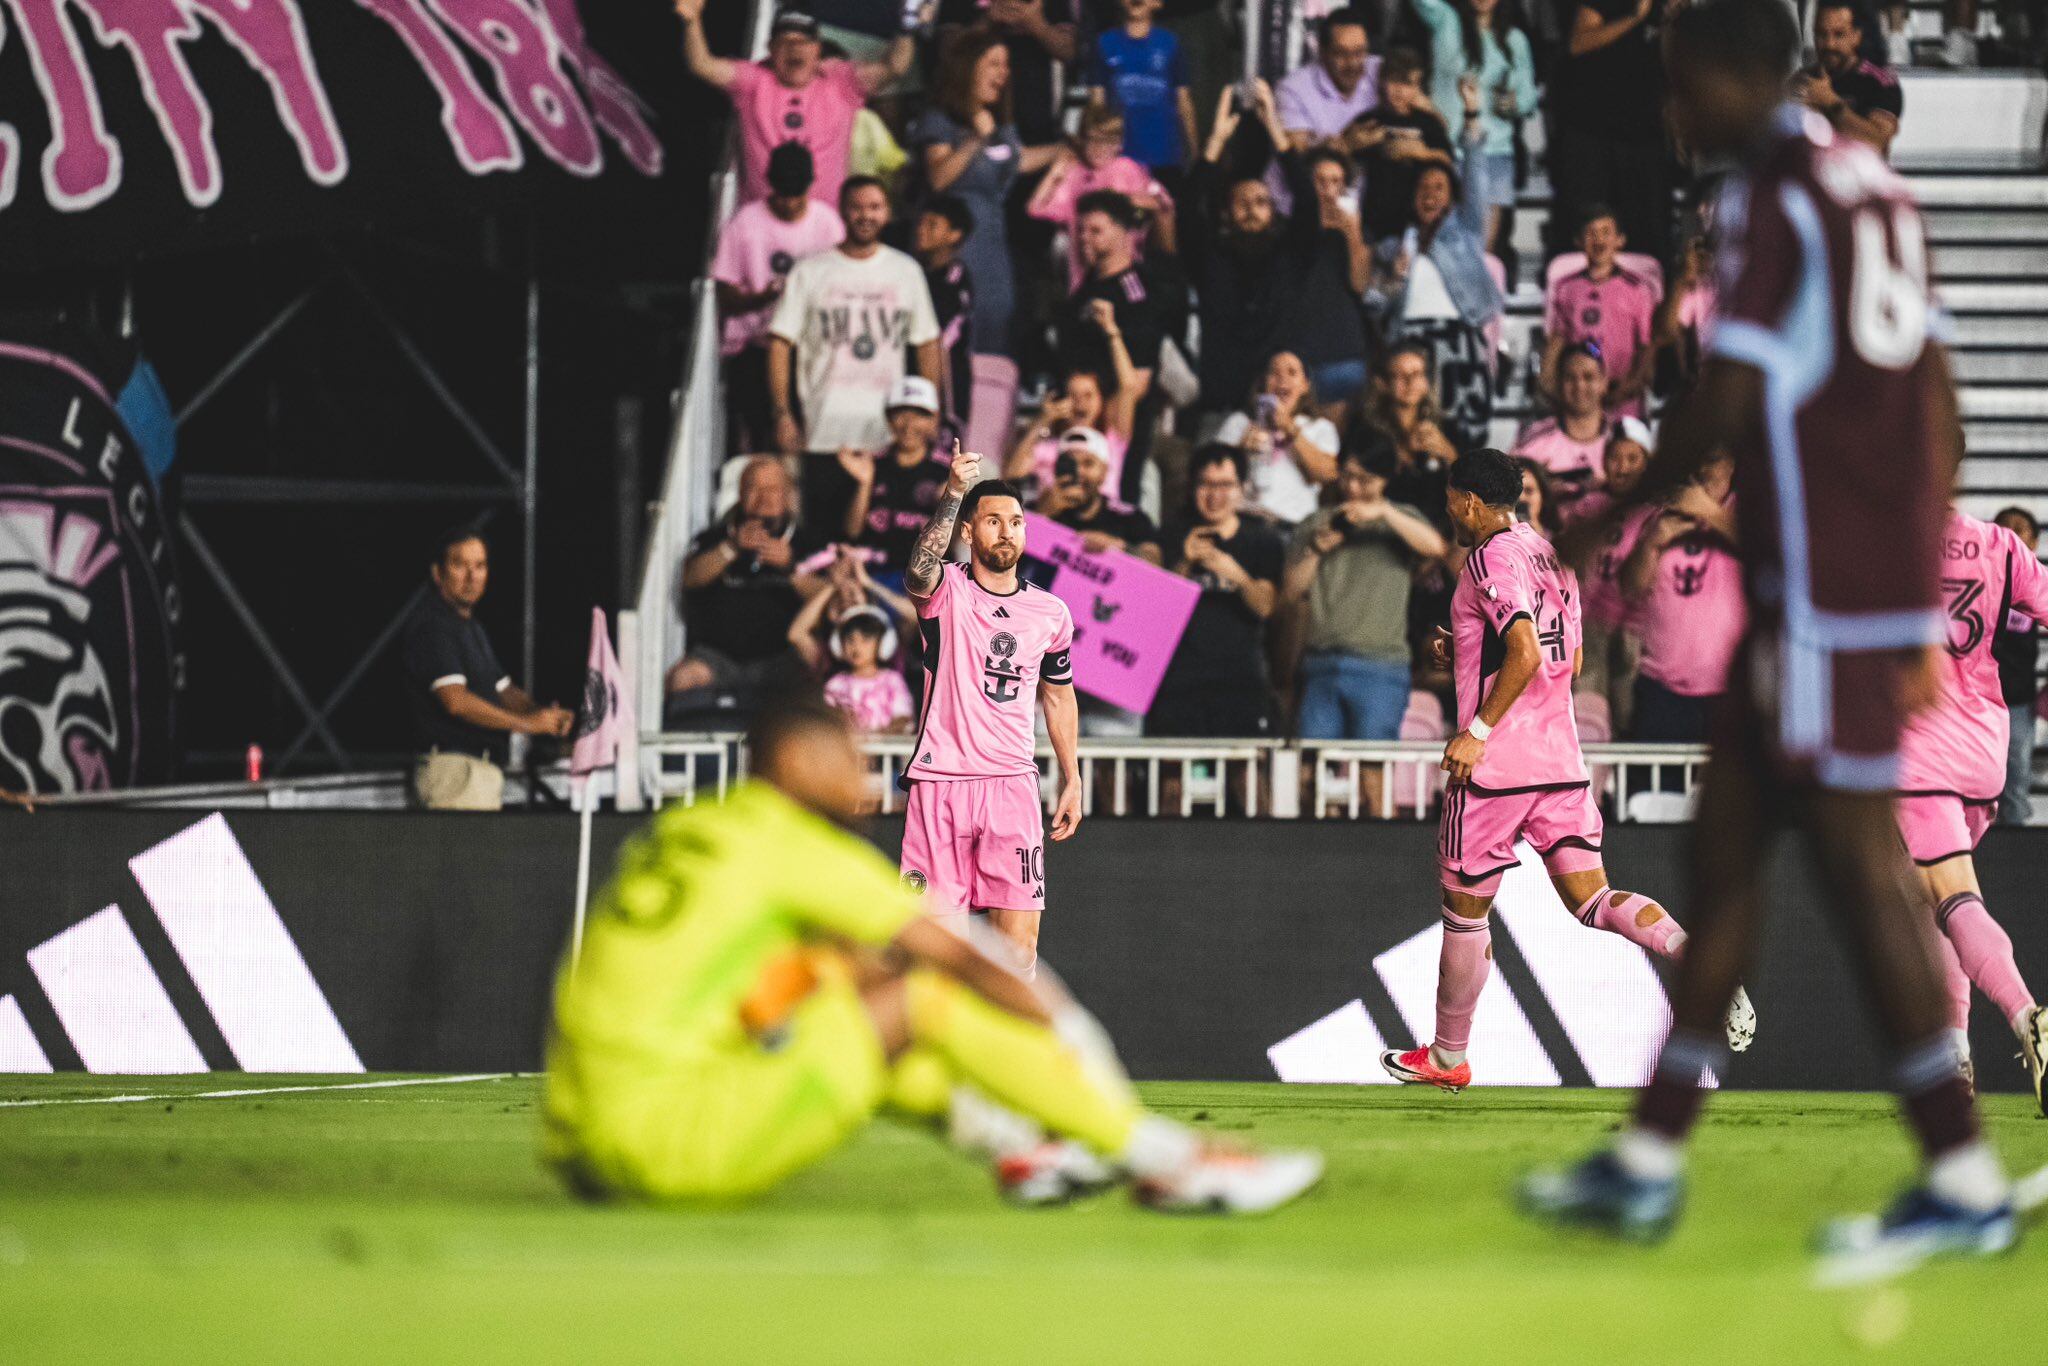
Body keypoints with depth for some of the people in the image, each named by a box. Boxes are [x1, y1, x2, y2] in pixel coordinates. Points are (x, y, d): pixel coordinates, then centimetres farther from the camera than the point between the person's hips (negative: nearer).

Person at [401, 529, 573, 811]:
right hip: (455, 766, -10)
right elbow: (456, 700, -22)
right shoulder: (431, 627, -11)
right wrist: (526, 723, -19)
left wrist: (546, 715, 2)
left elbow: (504, 690, 24)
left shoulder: (471, 627, 22)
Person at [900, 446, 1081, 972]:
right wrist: (953, 493, -42)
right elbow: (921, 568, -28)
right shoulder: (945, 590, -3)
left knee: (1019, 948, -5)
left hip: (1013, 785, 3)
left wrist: (1072, 781, 20)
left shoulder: (1050, 613, 9)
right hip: (939, 784, -3)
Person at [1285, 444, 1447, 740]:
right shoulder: (1316, 524, 18)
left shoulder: (1399, 520, 12)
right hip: (1321, 665, 3)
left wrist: (1382, 512, -13)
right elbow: (1289, 594, 13)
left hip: (1379, 670, -3)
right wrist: (1315, 551, -2)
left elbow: (1435, 547, -10)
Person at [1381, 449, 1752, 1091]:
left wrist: (1477, 731, -21)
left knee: (1465, 910, 7)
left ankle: (1448, 1058, 18)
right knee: (1592, 899, 2)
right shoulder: (1550, 555, 15)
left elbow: (1526, 655, -25)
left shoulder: (1491, 558, -12)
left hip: (1494, 768, -8)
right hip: (1562, 763, 8)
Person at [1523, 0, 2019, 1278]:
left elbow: (1728, 404, -16)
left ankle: (1966, 1179, -5)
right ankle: (1651, 1159, 17)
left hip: (1823, 589, -9)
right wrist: (1924, 606, 23)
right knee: (1726, 839, 12)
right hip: (1890, 572, 9)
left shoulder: (1770, 200, -11)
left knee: (1861, 860, -7)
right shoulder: (1872, 186, 16)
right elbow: (1936, 400, 19)